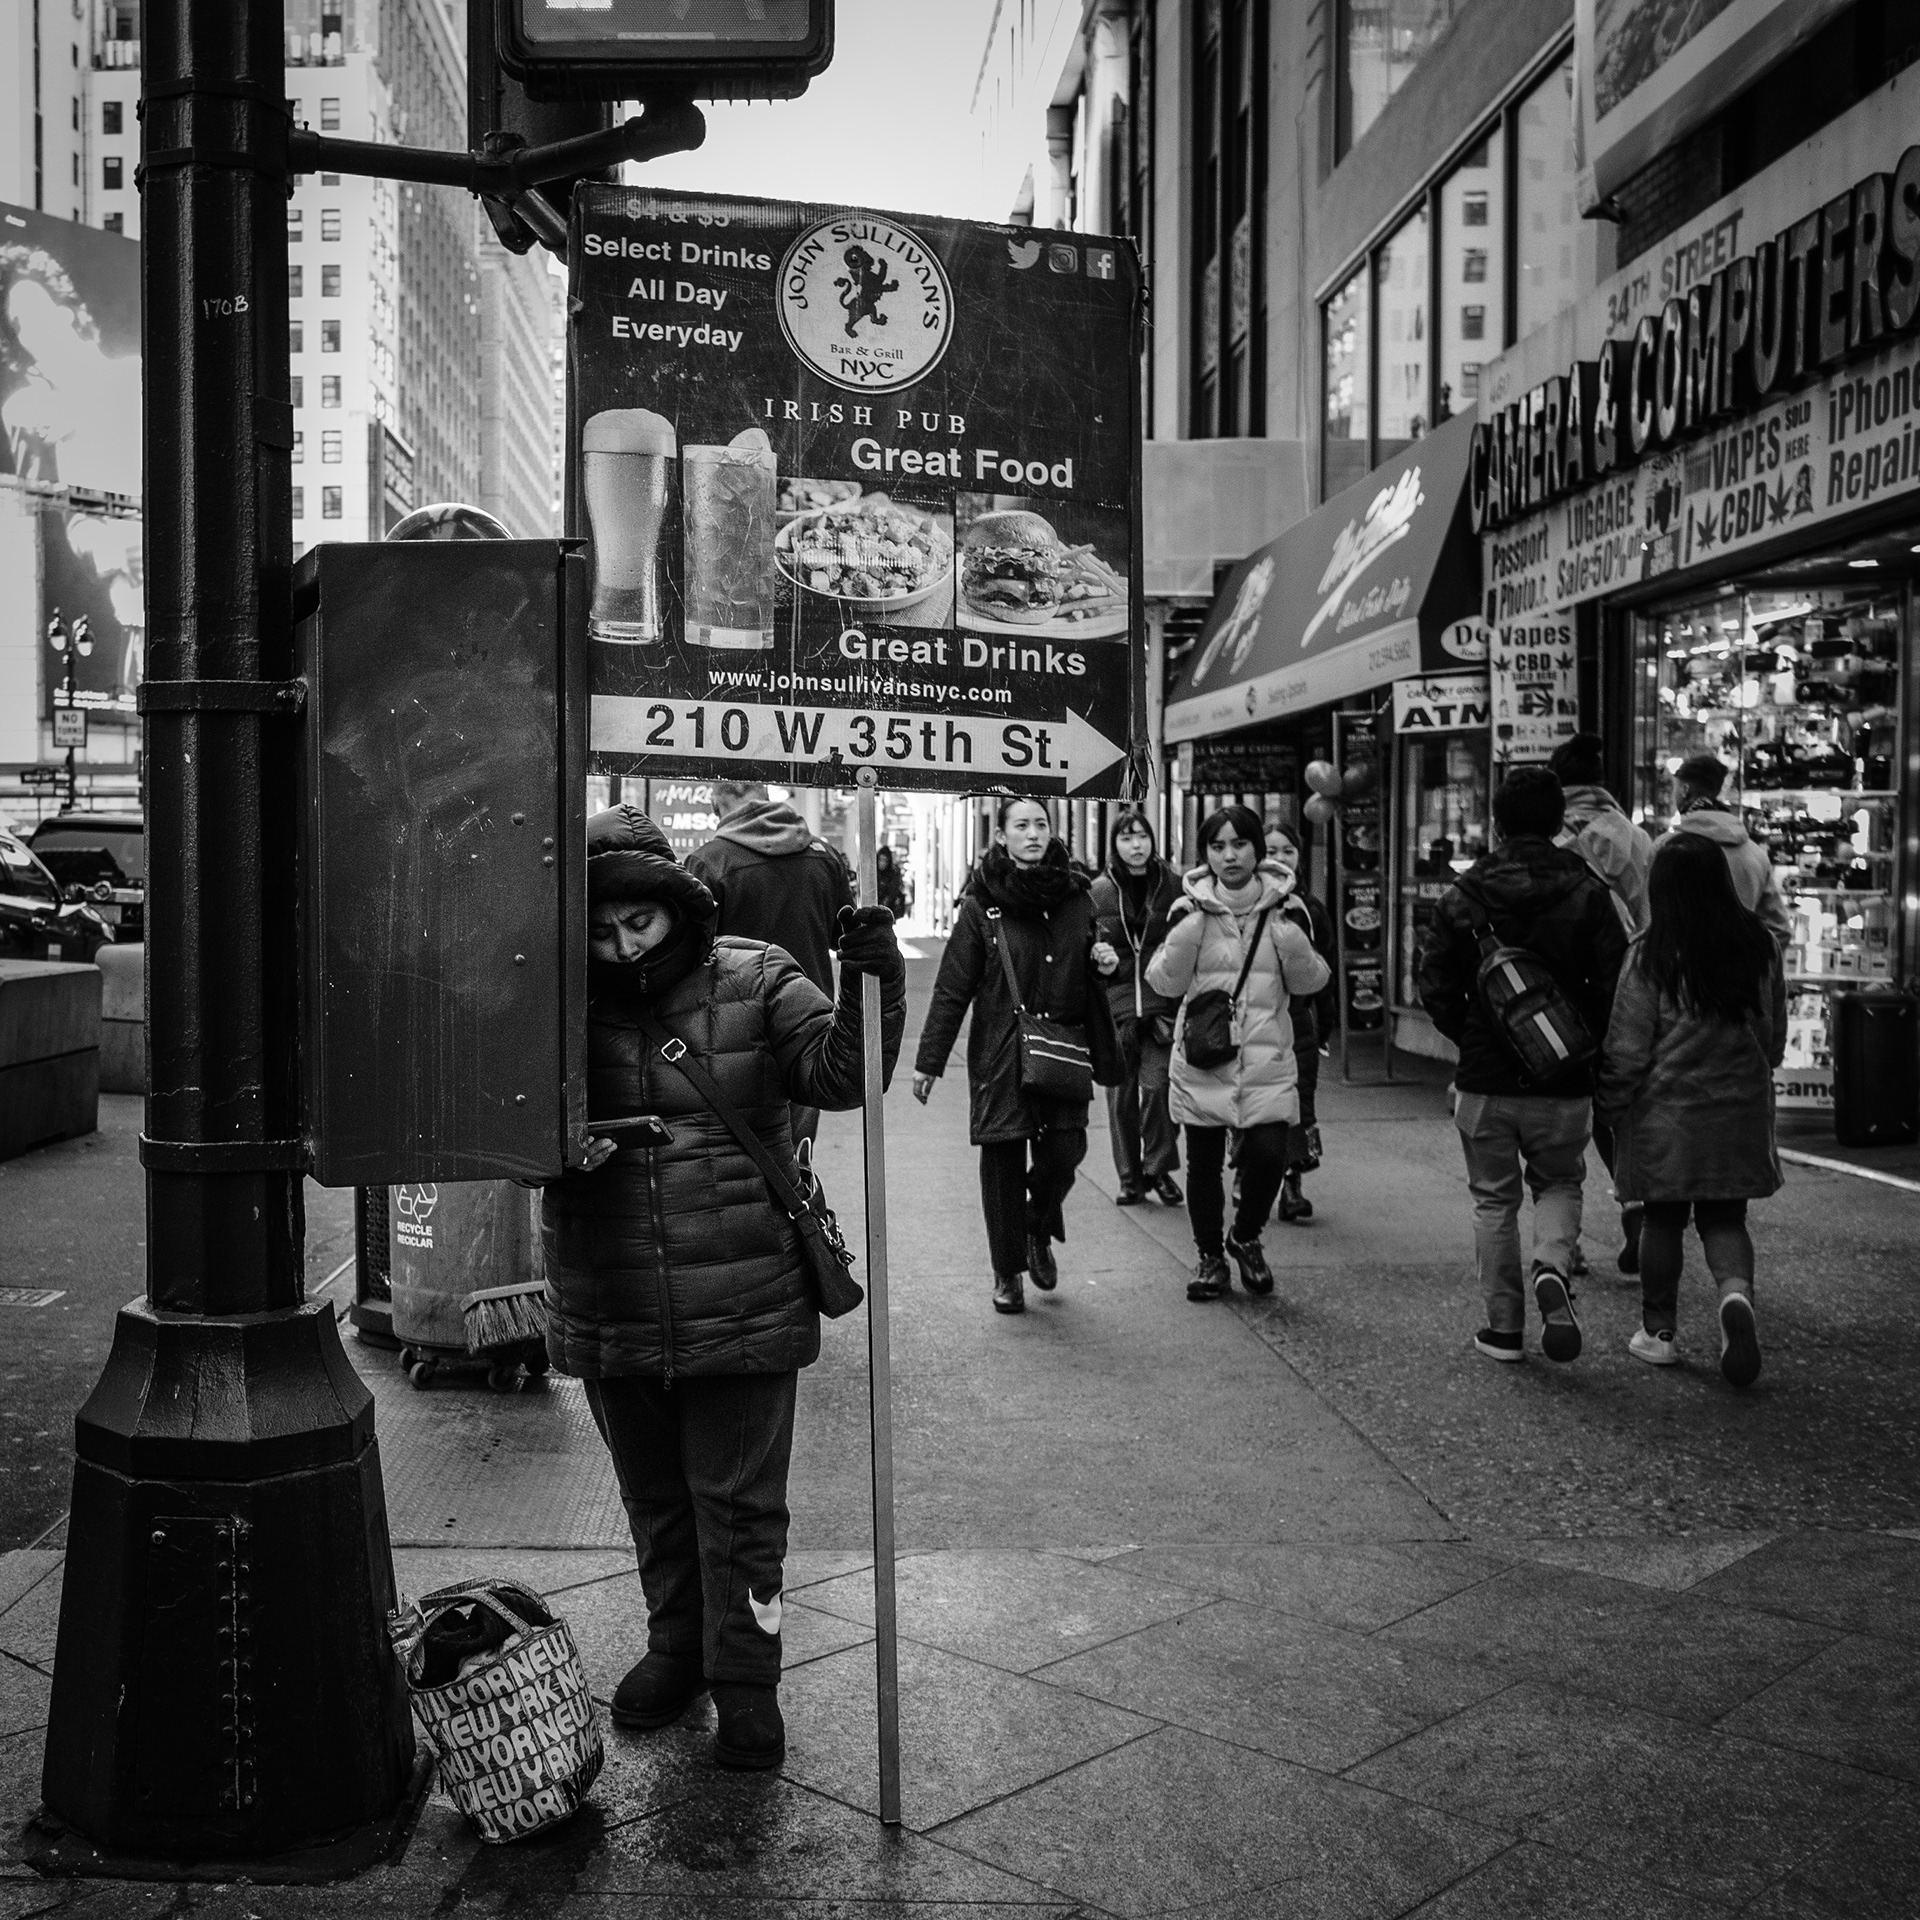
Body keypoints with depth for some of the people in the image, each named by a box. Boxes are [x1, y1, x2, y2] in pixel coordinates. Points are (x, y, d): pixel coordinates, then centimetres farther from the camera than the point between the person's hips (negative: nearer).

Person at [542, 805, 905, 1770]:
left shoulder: (754, 982, -6)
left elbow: (839, 1071, -14)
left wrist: (868, 989, -30)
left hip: (743, 1304, -3)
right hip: (611, 1312, 3)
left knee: (739, 1503, 7)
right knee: (654, 1495, 21)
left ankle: (745, 1679, 23)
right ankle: (675, 1645, 41)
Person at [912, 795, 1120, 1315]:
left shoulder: (1075, 897, 7)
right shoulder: (981, 905, -3)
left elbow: (1093, 976, 23)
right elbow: (952, 988, -3)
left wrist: (1105, 959, 3)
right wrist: (928, 1061, -4)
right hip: (1000, 1053, -2)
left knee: (1064, 1151, -6)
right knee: (1003, 1162, 2)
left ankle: (1040, 1234, 25)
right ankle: (1008, 1271, 19)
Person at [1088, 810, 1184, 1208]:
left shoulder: (1172, 886, 4)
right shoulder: (1098, 891, 5)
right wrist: (1096, 954, -7)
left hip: (1162, 1004, -1)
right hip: (1115, 1004, 1)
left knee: (1157, 1086, -11)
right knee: (1120, 1094, 4)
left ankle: (1159, 1168, 8)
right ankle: (1130, 1178, 17)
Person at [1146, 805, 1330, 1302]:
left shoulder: (1282, 906, 3)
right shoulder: (1191, 907, 0)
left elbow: (1310, 982, 1)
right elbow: (1165, 982, -5)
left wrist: (1289, 932, -15)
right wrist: (1188, 926, -19)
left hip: (1267, 1060, 0)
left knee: (1269, 1156, -11)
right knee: (1204, 1163, 7)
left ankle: (1245, 1238, 19)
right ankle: (1209, 1256, 28)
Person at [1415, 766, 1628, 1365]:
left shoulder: (1463, 895, -3)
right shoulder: (1587, 893, -5)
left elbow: (1433, 983, -2)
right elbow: (1615, 984, -8)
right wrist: (1584, 1042, 7)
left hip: (1484, 1079, 0)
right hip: (1563, 1083, 0)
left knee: (1494, 1202, 13)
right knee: (1559, 1184, 20)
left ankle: (1504, 1327, 16)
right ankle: (1552, 1268, -8)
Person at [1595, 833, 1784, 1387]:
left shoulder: (1651, 953, -12)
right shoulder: (1760, 946, -1)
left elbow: (1627, 1045, -9)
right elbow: (1775, 1034, 10)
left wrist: (1610, 1106, 5)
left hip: (1666, 1109, -2)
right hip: (1740, 1110, 3)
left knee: (1663, 1219, 11)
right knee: (1724, 1218, 12)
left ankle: (1657, 1331, 18)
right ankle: (1736, 1292, -16)